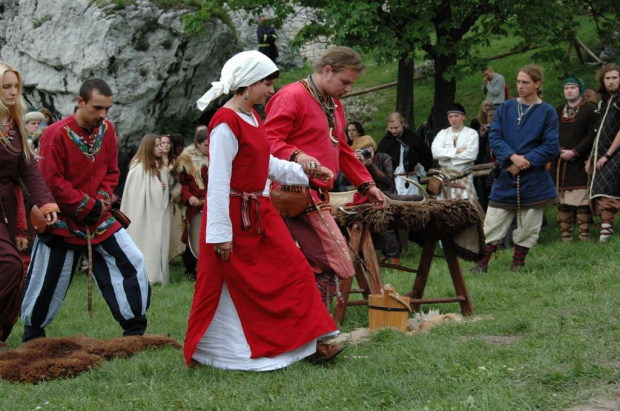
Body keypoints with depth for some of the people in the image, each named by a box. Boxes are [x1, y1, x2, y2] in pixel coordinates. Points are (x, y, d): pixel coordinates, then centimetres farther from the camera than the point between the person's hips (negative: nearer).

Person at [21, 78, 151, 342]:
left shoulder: (107, 130, -1)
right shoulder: (57, 134, -19)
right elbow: (51, 182, -19)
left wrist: (102, 200, -8)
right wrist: (87, 205, -18)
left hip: (98, 219, 5)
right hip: (62, 220, -5)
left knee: (131, 263, -4)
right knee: (47, 280, 3)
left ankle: (135, 330, 6)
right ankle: (33, 334, 25)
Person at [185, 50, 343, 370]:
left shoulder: (252, 118, 9)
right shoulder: (226, 124, -19)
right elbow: (218, 182, -21)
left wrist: (306, 173, 14)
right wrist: (221, 233, -21)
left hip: (260, 212, 9)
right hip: (234, 215, -9)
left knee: (295, 271, 6)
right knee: (227, 287, 2)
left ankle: (310, 343, 12)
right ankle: (202, 351, 18)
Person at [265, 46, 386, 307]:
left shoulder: (333, 105, 24)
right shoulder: (292, 96, -8)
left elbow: (342, 151, 32)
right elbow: (269, 139, -17)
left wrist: (366, 185, 26)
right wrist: (297, 156, -33)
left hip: (317, 196, 10)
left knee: (313, 267, 9)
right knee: (337, 264, -17)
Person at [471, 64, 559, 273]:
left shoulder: (547, 112, -1)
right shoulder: (505, 108, 7)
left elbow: (551, 146, -5)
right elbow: (494, 137, 1)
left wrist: (526, 161, -14)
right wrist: (512, 157, -15)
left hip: (533, 179, -2)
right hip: (505, 177, 2)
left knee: (528, 226, 4)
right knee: (492, 223, -2)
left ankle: (517, 264, 16)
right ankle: (482, 263, 2)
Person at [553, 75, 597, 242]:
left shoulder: (590, 109, 0)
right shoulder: (558, 111, 17)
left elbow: (592, 135, -8)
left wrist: (574, 152, -13)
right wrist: (559, 150, -4)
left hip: (580, 163, -5)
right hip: (560, 163, 5)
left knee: (582, 203, -9)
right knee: (562, 203, 4)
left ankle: (584, 237, -4)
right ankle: (566, 238, 8)